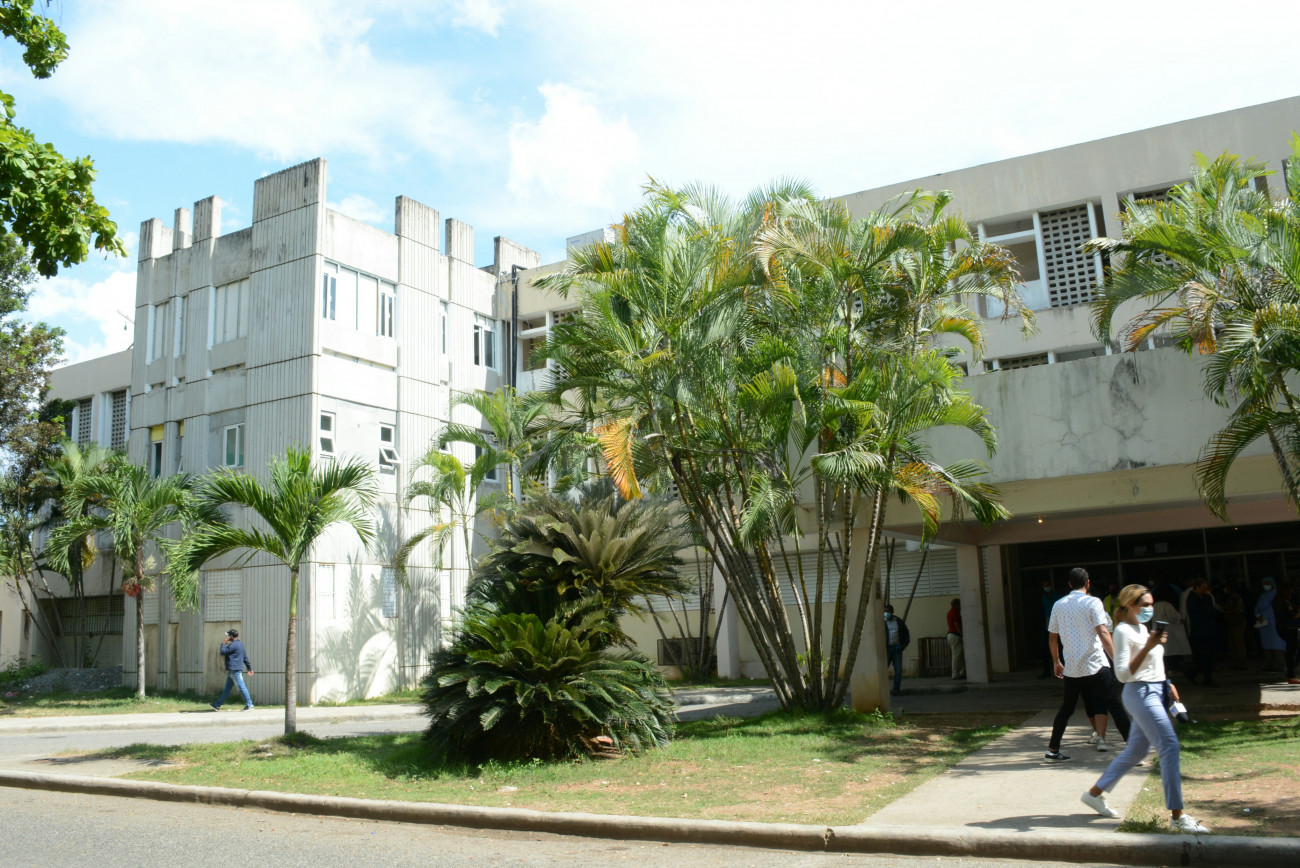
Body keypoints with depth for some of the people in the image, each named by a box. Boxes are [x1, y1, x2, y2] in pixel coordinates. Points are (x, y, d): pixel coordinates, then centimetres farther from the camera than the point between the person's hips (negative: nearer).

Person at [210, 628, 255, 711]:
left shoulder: (233, 645, -14)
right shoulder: (240, 644, 18)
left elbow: (223, 652, -14)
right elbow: (245, 657, 20)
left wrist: (223, 643, 1)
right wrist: (249, 668, 21)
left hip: (235, 670, -11)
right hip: (232, 671, 11)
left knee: (242, 687, -8)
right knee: (227, 689, 14)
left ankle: (249, 705, -7)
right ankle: (217, 705, 21)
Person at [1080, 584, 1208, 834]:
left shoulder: (1143, 629, 16)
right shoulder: (1123, 631, -12)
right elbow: (1122, 673, -19)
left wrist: (1166, 683, 15)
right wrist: (1148, 647, -25)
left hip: (1155, 692, 10)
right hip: (1140, 694, -10)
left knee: (1136, 751, 13)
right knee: (1169, 747, -14)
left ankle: (1095, 793, 23)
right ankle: (1177, 816, -10)